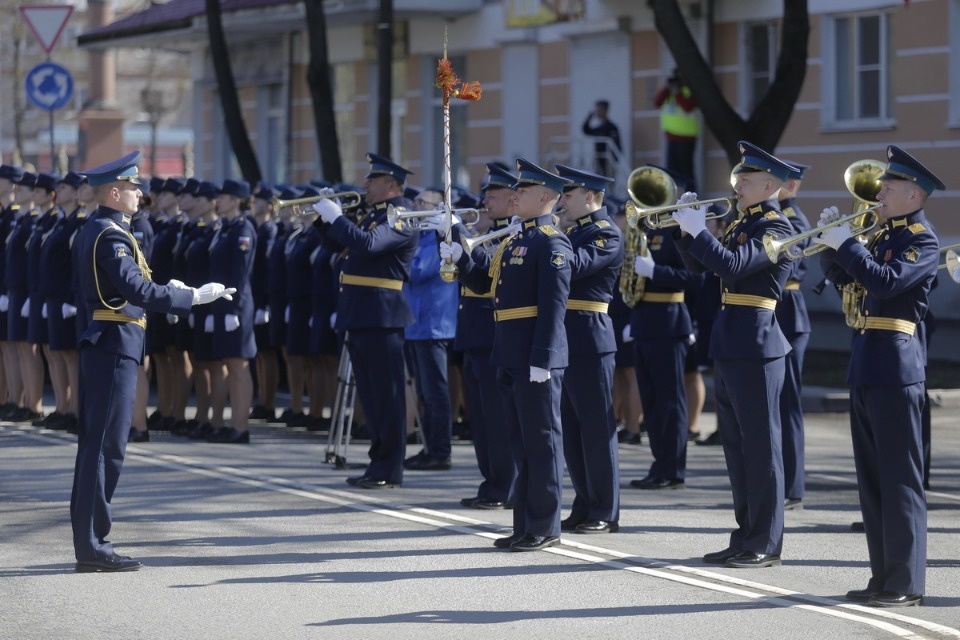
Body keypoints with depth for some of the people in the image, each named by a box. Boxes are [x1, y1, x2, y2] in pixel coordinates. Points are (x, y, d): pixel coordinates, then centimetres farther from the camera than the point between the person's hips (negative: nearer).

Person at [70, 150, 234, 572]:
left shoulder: (91, 231, 15)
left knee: (94, 444, 12)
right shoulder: (112, 236, -16)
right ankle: (92, 546, -5)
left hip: (100, 343, 10)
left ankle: (88, 541, 16)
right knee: (106, 446, -7)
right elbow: (137, 290, -27)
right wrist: (193, 297, -22)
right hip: (116, 346, -10)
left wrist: (166, 295, 21)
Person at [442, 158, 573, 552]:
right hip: (511, 356, 9)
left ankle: (544, 528, 1)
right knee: (521, 441, 12)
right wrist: (459, 259, 6)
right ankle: (525, 525, 17)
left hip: (536, 356, -9)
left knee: (541, 441, -3)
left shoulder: (551, 243, -11)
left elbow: (554, 305, -18)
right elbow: (483, 284, 22)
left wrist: (541, 360, -22)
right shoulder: (515, 242, 17)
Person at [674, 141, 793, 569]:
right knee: (736, 445, 12)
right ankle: (745, 537, 19)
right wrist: (686, 229, 4)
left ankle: (765, 545, 0)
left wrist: (697, 229, -18)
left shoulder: (775, 227, -11)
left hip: (755, 347, -9)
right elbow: (700, 263, 19)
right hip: (730, 347, 9)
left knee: (760, 445, -4)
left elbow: (731, 265, -24)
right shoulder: (741, 224, 16)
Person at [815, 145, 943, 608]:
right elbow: (839, 275, 22)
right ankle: (883, 577, 18)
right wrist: (830, 241, 5)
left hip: (895, 366, -9)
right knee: (872, 478, 11)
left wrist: (846, 244, -18)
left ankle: (907, 584, -5)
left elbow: (886, 282, -24)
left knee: (900, 478, -6)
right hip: (864, 365, 9)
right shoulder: (882, 235, 16)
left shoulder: (923, 241, -9)